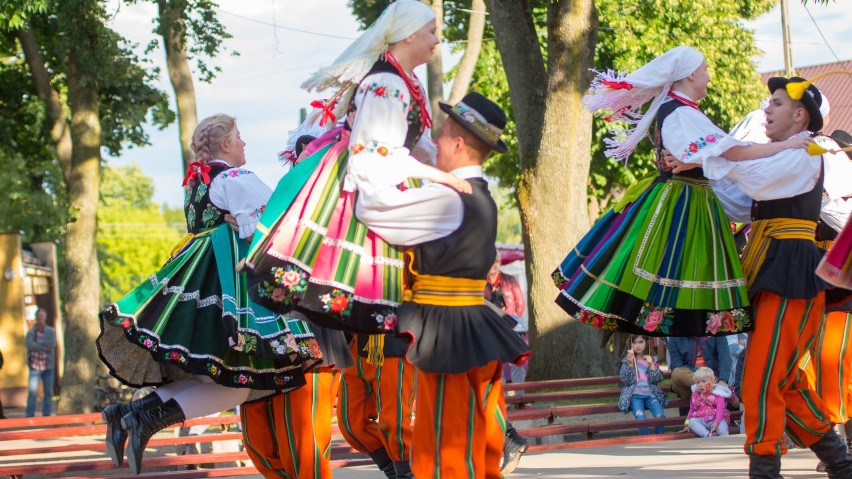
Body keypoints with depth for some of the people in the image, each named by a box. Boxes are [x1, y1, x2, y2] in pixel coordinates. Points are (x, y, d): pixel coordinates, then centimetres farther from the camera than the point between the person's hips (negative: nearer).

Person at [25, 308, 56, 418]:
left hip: (48, 366, 2)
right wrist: (45, 348, -17)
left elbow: (52, 344, -11)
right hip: (35, 366, -2)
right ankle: (30, 415, -9)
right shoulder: (31, 332, 2)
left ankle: (46, 415, 12)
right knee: (32, 391, -11)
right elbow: (29, 345, -16)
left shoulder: (51, 331, 7)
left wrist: (38, 343, -12)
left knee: (48, 392, 4)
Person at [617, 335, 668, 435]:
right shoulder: (627, 360, 8)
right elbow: (626, 380, -4)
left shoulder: (652, 360, 13)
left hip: (650, 394, 2)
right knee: (641, 419, -27)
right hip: (635, 395, -2)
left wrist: (651, 365, -9)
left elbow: (656, 379, 2)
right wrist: (630, 364, -14)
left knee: (660, 416, -23)